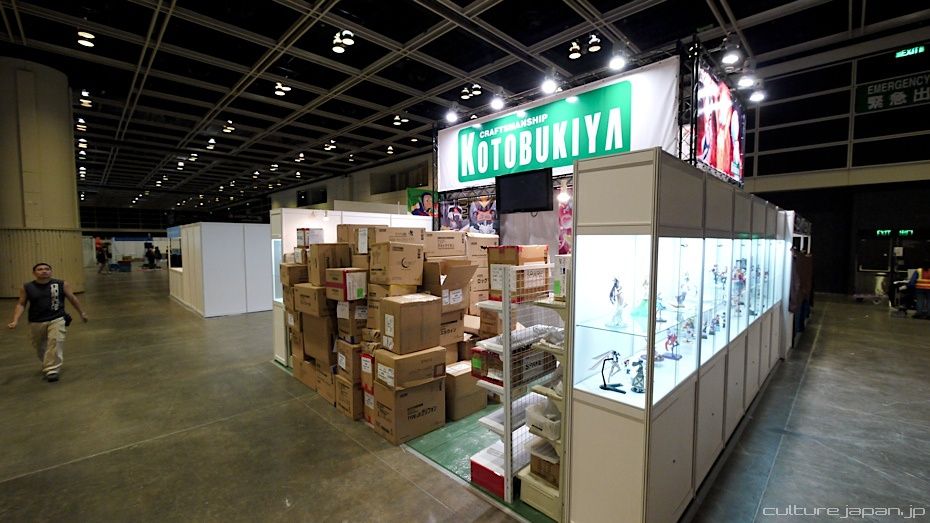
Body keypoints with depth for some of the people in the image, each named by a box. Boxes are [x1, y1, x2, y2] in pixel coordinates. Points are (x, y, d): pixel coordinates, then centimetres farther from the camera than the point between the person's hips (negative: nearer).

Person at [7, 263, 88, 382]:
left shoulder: (62, 284, -3)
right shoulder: (27, 287, -1)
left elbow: (72, 299, 6)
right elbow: (21, 304, 3)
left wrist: (82, 313, 13)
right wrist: (15, 320, -9)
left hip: (57, 319, -2)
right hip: (36, 323, 3)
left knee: (55, 342, -16)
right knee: (40, 347, 17)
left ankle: (52, 370, -10)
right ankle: (48, 365, 41)